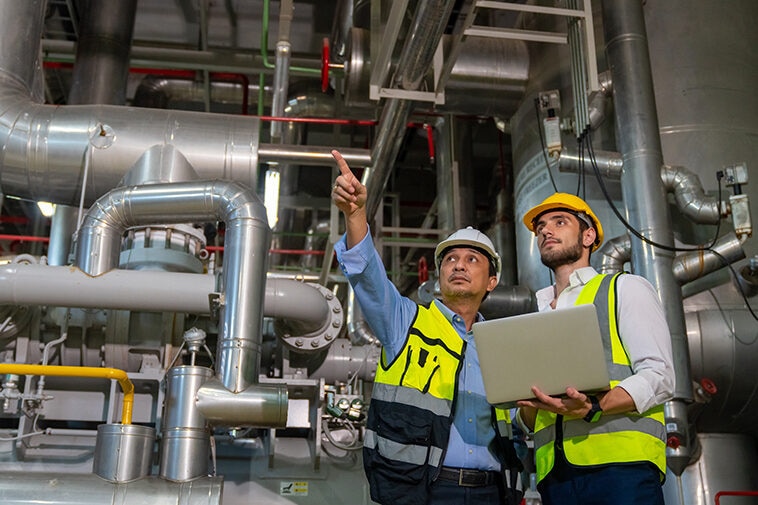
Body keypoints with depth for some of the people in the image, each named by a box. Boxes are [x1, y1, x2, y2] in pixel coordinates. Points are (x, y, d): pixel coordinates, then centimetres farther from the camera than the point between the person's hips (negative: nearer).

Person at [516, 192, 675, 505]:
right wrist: (529, 410, -2)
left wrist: (592, 407, -19)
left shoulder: (626, 288, 10)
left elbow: (659, 376, -3)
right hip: (555, 474, 4)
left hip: (622, 465, -4)